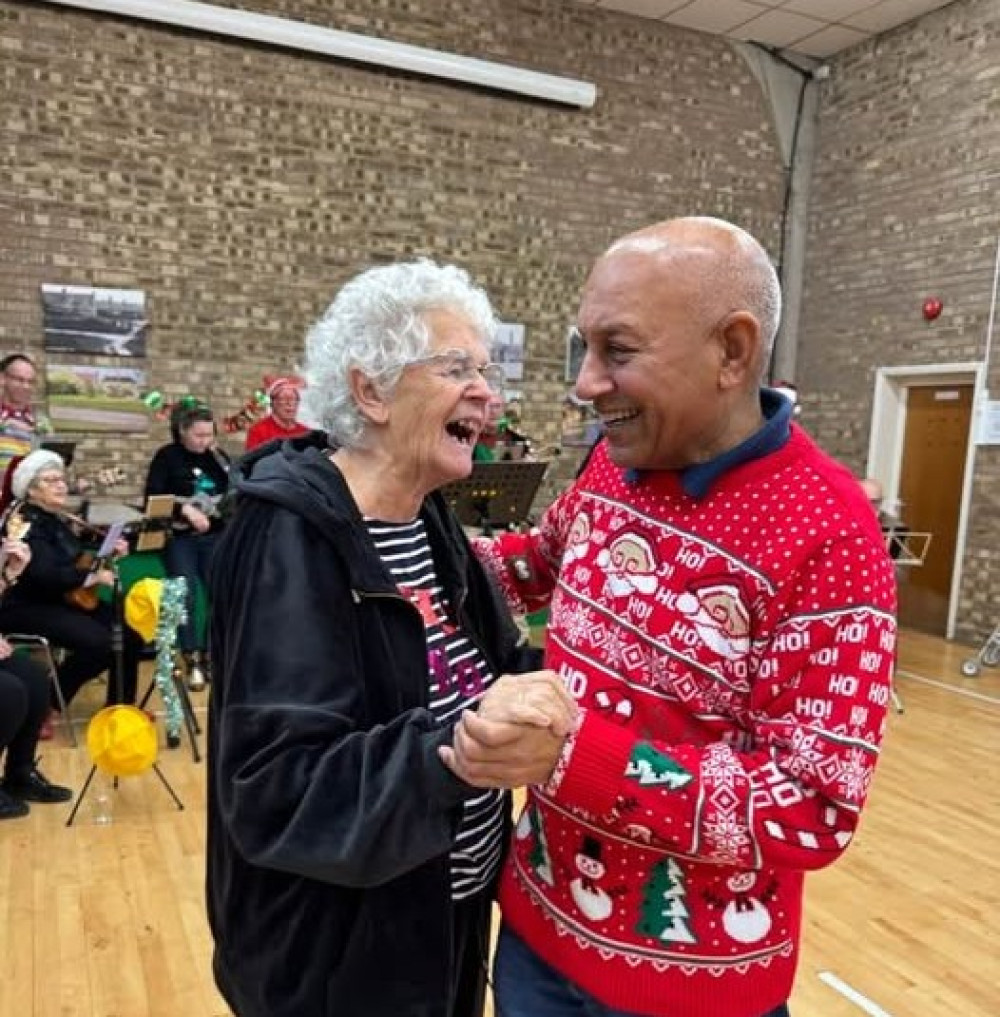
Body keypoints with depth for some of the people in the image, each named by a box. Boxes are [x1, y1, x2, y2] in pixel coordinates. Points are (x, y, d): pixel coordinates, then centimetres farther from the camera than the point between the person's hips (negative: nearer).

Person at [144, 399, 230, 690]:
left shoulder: (218, 456, 9)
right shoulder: (167, 456, -2)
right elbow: (152, 499, -9)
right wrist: (186, 510, -21)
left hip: (215, 536, 3)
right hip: (179, 538, -3)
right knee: (186, 596, -10)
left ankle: (210, 655, 10)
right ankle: (192, 661, 2)